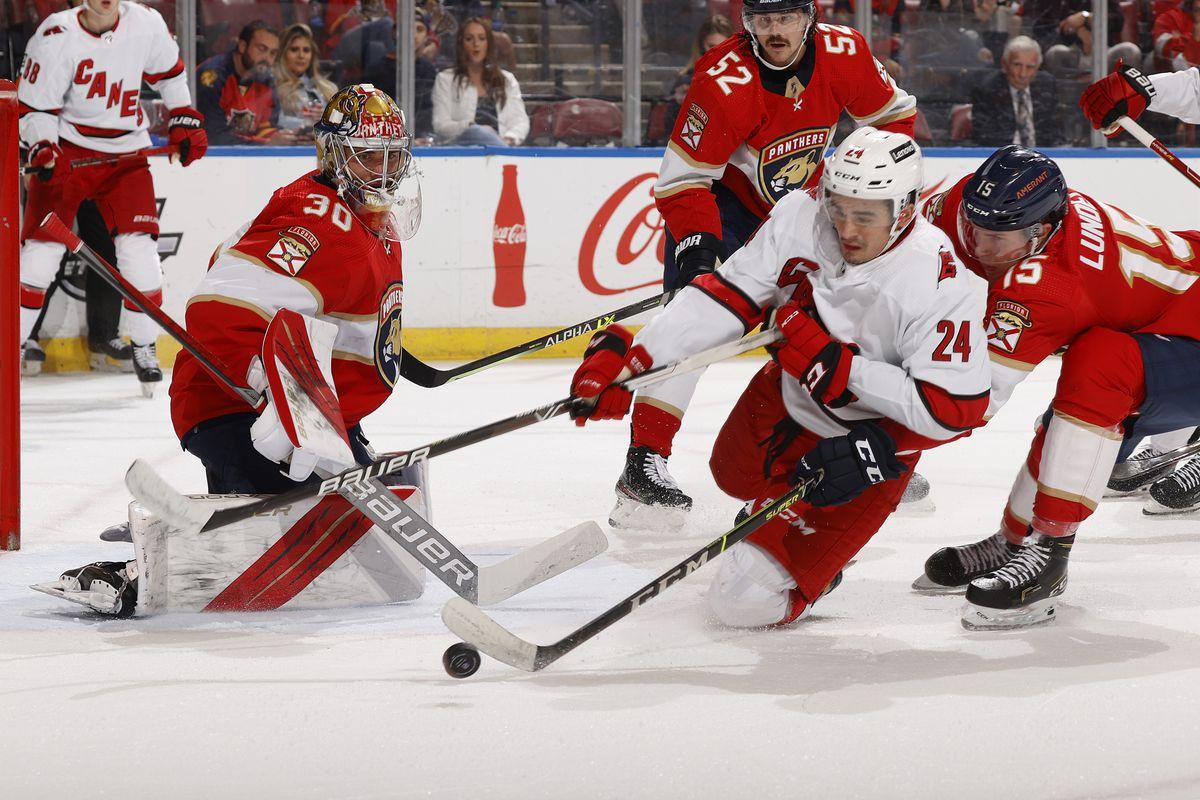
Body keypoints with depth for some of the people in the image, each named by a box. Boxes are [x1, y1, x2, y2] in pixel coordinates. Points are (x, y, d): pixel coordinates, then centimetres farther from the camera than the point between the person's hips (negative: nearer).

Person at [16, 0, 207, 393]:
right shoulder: (57, 36, -16)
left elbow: (169, 73, 14)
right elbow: (33, 106, -11)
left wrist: (184, 122, 10)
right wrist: (43, 151, -26)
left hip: (126, 152, 2)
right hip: (67, 149, -2)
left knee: (139, 248, -7)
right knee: (40, 247, -7)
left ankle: (145, 349, 8)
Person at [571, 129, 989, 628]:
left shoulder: (939, 284, -32)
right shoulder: (802, 216, -19)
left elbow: (951, 411, -30)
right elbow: (728, 294, -14)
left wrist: (838, 367, -33)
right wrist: (631, 358, -24)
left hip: (866, 444, -6)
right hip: (786, 396, 6)